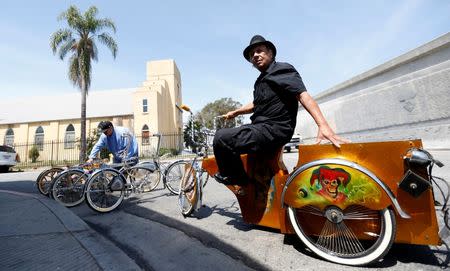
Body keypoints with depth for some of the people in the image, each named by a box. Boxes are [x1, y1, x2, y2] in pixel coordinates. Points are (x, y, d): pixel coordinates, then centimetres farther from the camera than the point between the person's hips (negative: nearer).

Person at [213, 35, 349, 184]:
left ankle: (237, 179, -3)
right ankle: (231, 172, 31)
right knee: (225, 134, 26)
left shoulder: (282, 69, -3)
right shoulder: (262, 79, 24)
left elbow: (303, 95, -18)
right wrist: (235, 112, 36)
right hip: (262, 127, 10)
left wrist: (323, 125, -31)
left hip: (273, 130, -10)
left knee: (221, 137, -23)